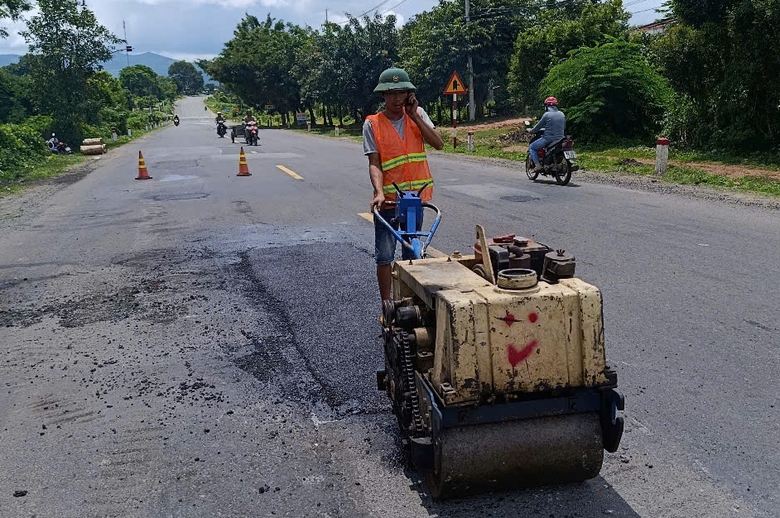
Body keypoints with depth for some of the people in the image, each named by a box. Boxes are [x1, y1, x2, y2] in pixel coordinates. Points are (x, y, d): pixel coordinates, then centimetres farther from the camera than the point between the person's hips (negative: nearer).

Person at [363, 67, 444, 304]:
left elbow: (438, 143, -9)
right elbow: (374, 163, -11)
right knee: (384, 255, -4)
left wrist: (414, 116, -13)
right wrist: (379, 192, -27)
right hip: (388, 199, -3)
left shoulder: (418, 114, 3)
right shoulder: (372, 124, -5)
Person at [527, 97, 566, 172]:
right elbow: (564, 127, 20)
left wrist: (531, 131, 16)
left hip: (548, 139, -6)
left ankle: (537, 164, -7)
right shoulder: (562, 114, 9)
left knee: (531, 147, 8)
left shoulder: (547, 115, -10)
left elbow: (538, 126, -2)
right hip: (560, 139, 6)